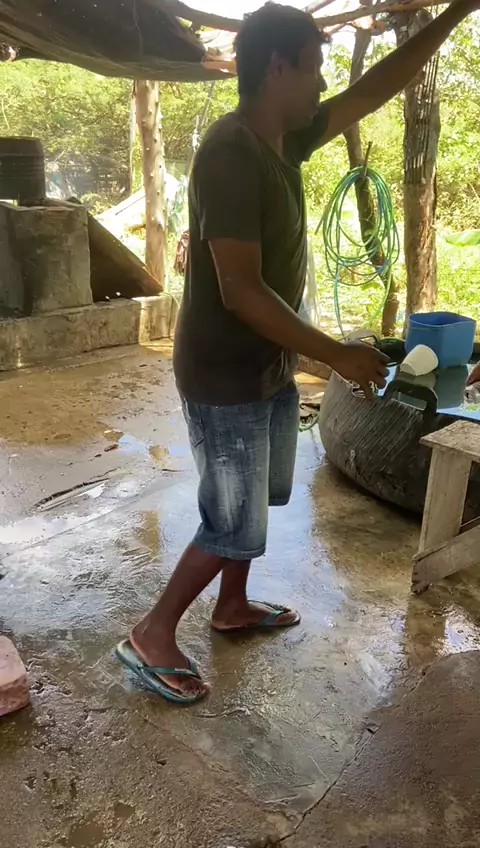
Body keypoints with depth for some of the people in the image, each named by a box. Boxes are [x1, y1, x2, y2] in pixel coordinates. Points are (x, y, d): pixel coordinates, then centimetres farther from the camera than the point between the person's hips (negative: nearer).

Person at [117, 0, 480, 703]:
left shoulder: (285, 140, 6)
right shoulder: (229, 155, -22)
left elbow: (374, 90, 16)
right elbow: (242, 292, -28)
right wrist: (338, 354, -23)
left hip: (270, 367, 9)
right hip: (225, 379, -9)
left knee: (256, 504, 21)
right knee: (236, 526, 1)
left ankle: (233, 606, 42)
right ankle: (151, 636, 20)